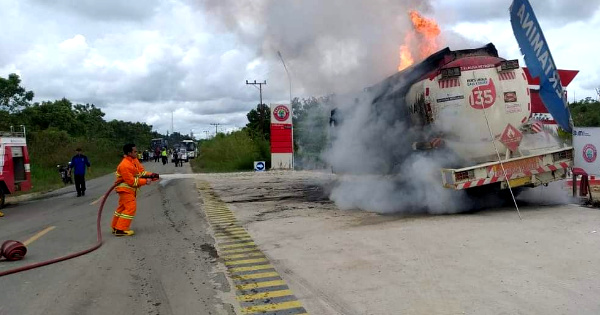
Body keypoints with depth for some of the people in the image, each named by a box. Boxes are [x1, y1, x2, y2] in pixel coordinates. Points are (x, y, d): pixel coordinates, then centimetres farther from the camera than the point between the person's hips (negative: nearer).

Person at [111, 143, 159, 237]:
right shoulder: (124, 165, -26)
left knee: (122, 207, 17)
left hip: (130, 189, 10)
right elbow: (131, 181, -24)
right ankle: (120, 230, -9)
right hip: (125, 189, -10)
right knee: (130, 208, -13)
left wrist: (151, 175, -15)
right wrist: (145, 181, -21)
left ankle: (115, 227, 28)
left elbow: (141, 171, 1)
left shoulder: (135, 160, 1)